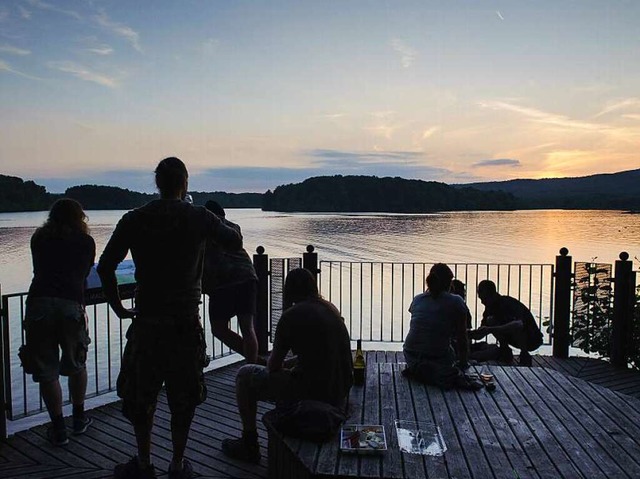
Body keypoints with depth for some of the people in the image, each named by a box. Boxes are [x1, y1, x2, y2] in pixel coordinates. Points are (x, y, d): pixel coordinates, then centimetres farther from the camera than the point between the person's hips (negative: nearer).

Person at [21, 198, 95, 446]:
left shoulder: (39, 238, 17)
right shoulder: (86, 242, 13)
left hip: (38, 303, 1)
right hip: (71, 305, 0)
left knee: (46, 370, 10)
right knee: (76, 365, 19)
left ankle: (58, 429, 16)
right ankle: (79, 418, 32)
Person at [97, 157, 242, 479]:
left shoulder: (134, 220, -1)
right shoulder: (199, 218, -5)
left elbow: (105, 266, -4)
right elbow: (236, 243, 7)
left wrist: (118, 307, 8)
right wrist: (222, 228, 28)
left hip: (146, 321, 1)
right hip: (186, 322, -1)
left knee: (140, 394, 17)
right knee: (183, 397, 13)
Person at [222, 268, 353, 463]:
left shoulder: (292, 315, -12)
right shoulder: (331, 309, 9)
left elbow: (273, 366, -5)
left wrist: (272, 361, 17)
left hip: (311, 393, -7)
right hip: (340, 395, 8)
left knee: (245, 376, 10)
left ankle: (249, 445, 19)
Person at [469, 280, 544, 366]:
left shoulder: (509, 303, -25)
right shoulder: (490, 307, -3)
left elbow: (519, 324, -46)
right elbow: (480, 335, -2)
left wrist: (490, 329, -47)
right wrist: (469, 334, -24)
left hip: (532, 340, -7)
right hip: (516, 340, 7)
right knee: (491, 320, -14)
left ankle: (525, 356, -16)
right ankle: (505, 350, -1)